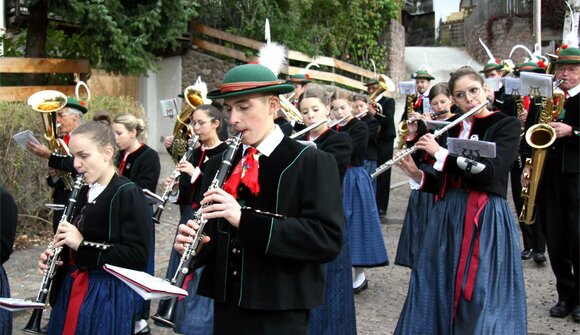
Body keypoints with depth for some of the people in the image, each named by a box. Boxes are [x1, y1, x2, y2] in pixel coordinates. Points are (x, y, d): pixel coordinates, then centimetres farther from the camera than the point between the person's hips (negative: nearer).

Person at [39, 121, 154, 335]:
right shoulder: (84, 193, 10)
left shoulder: (128, 194, -14)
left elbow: (138, 257, -21)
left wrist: (83, 245, -22)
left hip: (107, 295, -7)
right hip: (72, 289, 8)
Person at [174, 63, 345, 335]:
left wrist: (246, 219, -26)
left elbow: (328, 239, -19)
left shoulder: (313, 163, -8)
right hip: (225, 309, 5)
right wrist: (191, 245, -12)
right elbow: (212, 235, 12)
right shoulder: (218, 165, 8)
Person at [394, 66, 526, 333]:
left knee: (481, 299, -4)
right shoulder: (451, 129, 12)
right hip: (447, 217, 6)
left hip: (487, 220, -5)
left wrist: (440, 153, -14)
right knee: (438, 290, 8)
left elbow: (489, 172, -19)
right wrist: (417, 176, -5)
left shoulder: (506, 125, -4)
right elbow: (444, 183, 14)